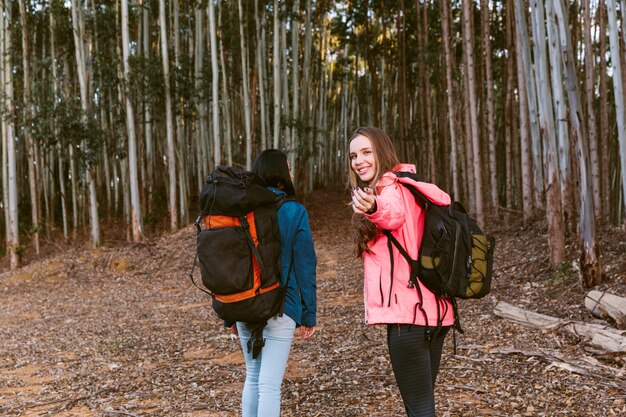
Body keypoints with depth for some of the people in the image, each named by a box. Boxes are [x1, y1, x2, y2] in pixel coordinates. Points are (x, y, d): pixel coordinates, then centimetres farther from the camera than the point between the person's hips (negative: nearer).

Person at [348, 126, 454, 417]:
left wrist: (374, 208, -55)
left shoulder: (392, 187, -11)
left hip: (408, 313, -10)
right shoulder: (413, 187, 17)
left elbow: (394, 213, -35)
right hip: (433, 309, 10)